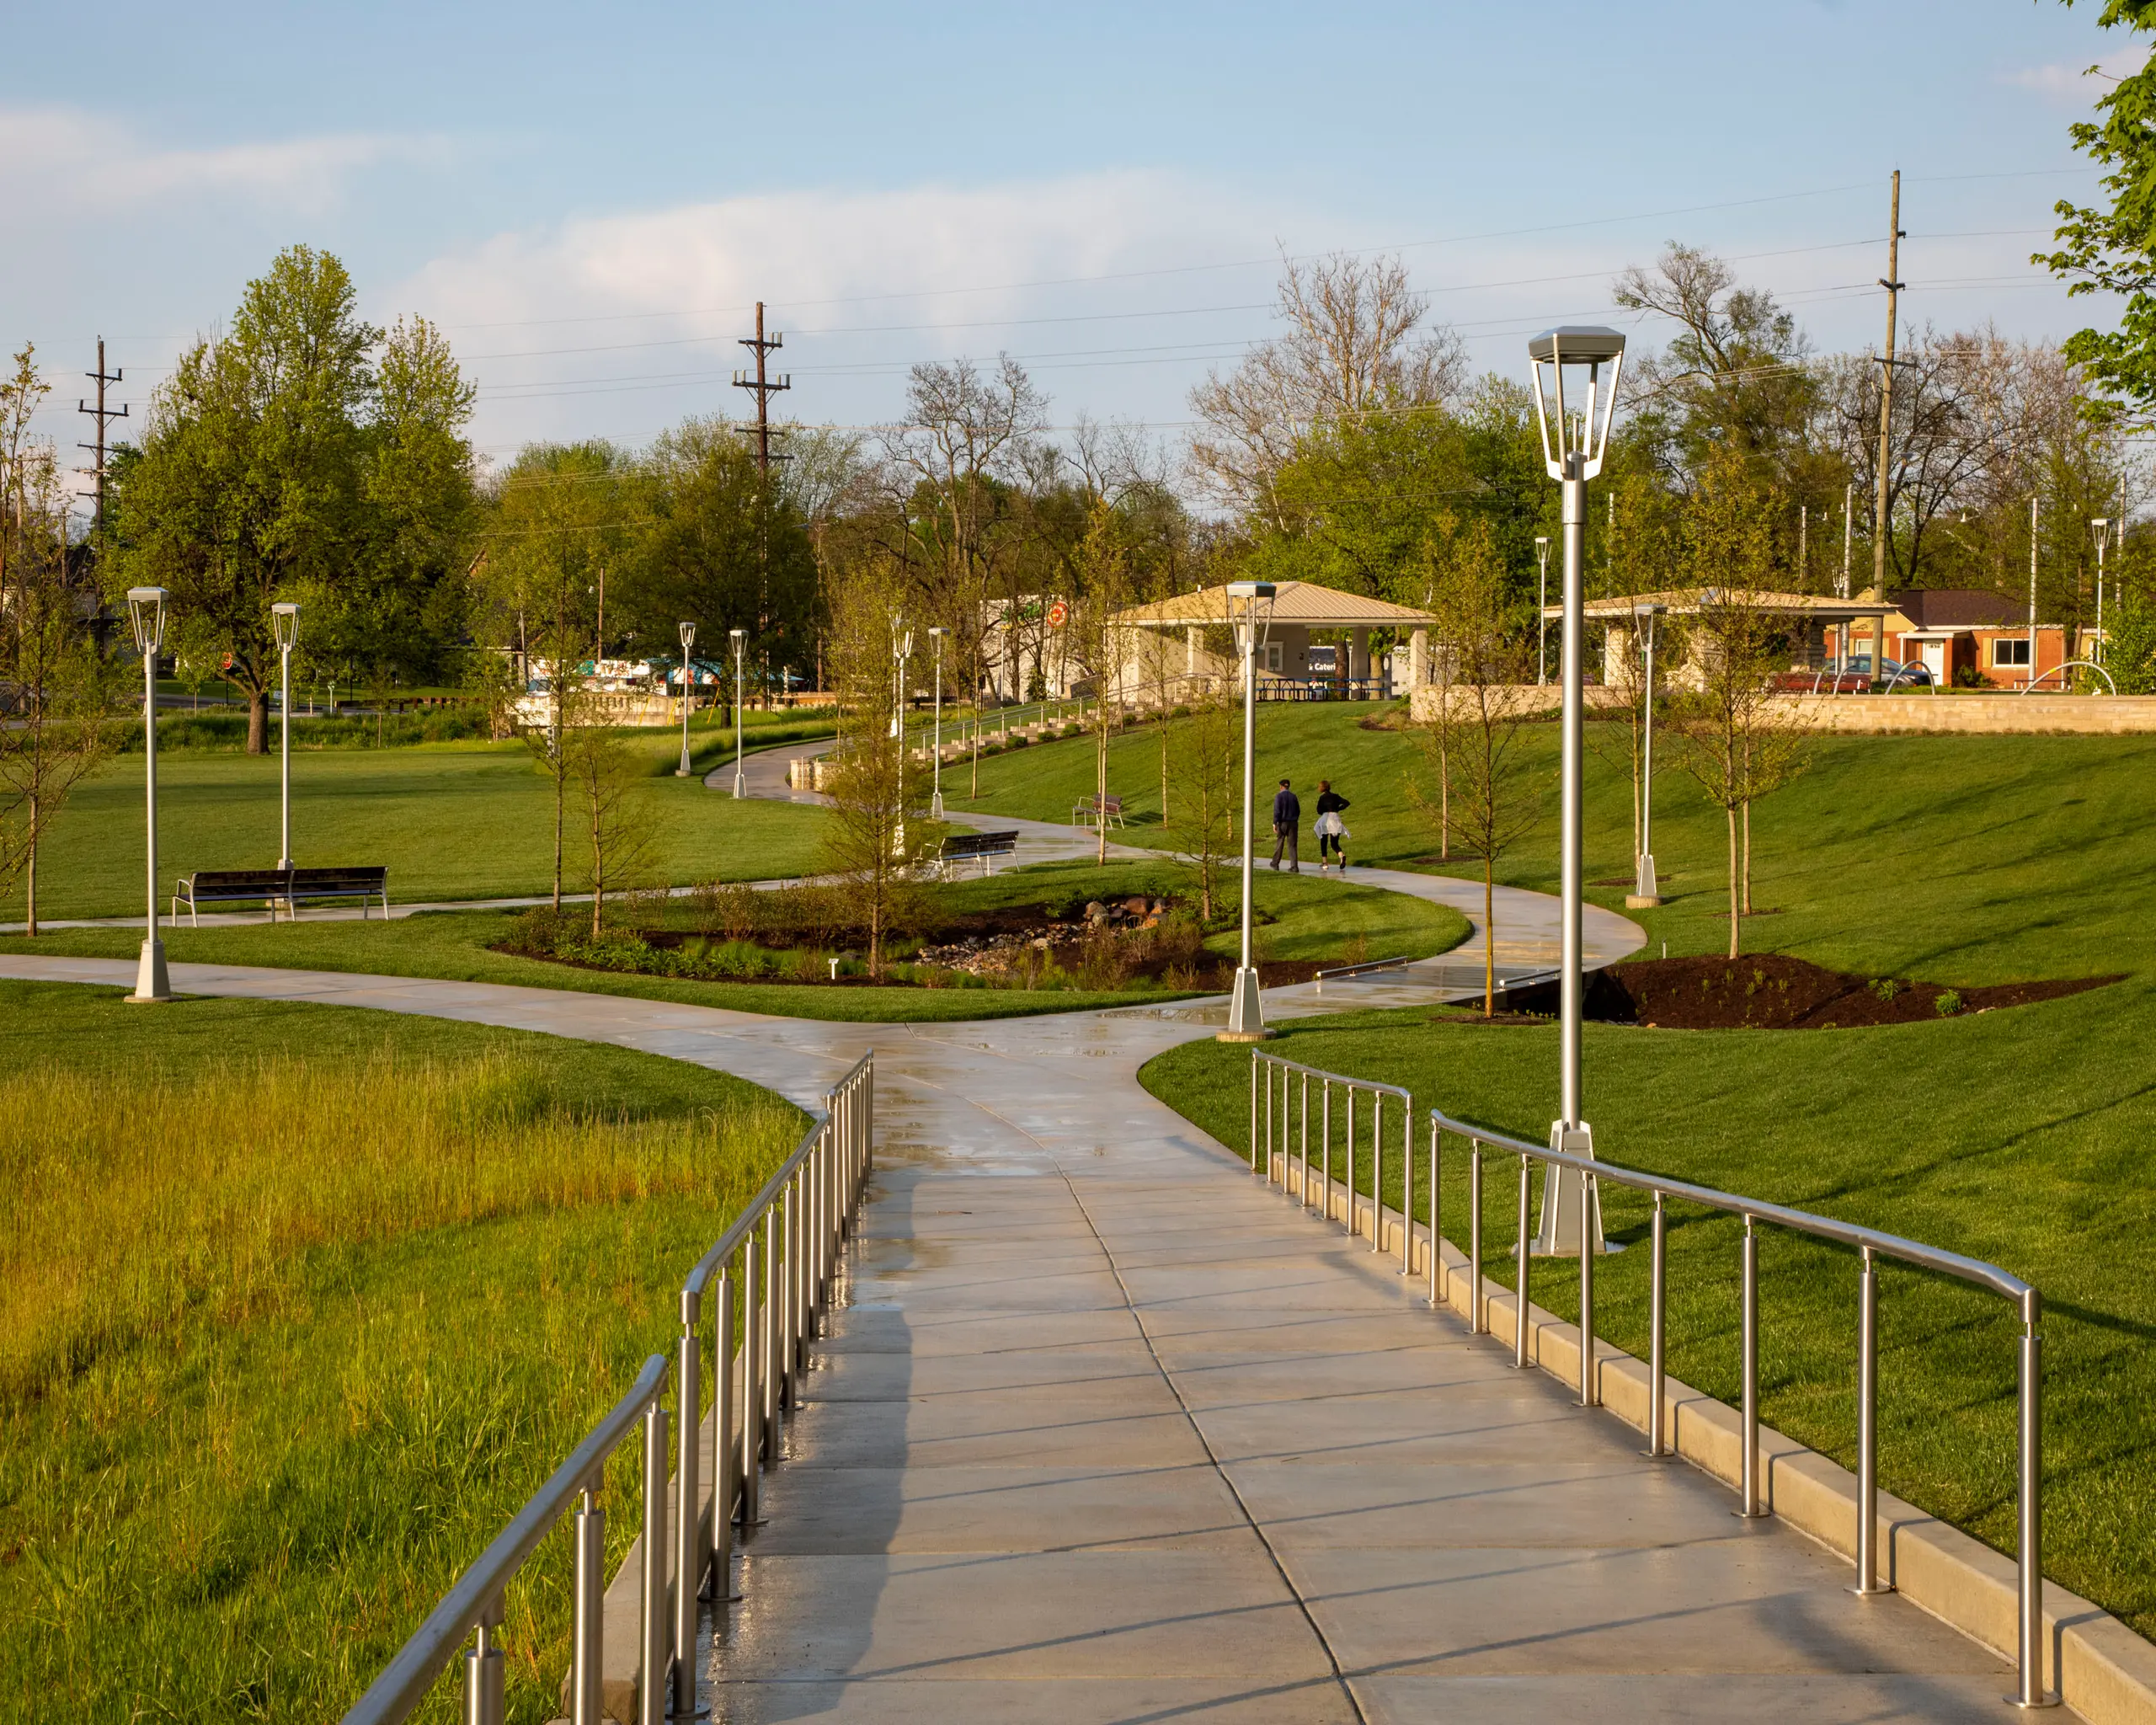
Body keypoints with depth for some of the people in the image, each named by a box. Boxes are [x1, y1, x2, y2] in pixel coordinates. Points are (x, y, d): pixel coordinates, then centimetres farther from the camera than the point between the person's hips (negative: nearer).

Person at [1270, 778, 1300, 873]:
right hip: (1293, 823, 3)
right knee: (1292, 845, 2)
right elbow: (1298, 811, 11)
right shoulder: (1293, 796, 6)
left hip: (1283, 823, -3)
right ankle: (1294, 867, -8)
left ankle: (1275, 864, 29)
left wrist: (1274, 824, -14)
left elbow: (1277, 811, -15)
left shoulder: (1279, 797, -8)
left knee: (1279, 844, 14)